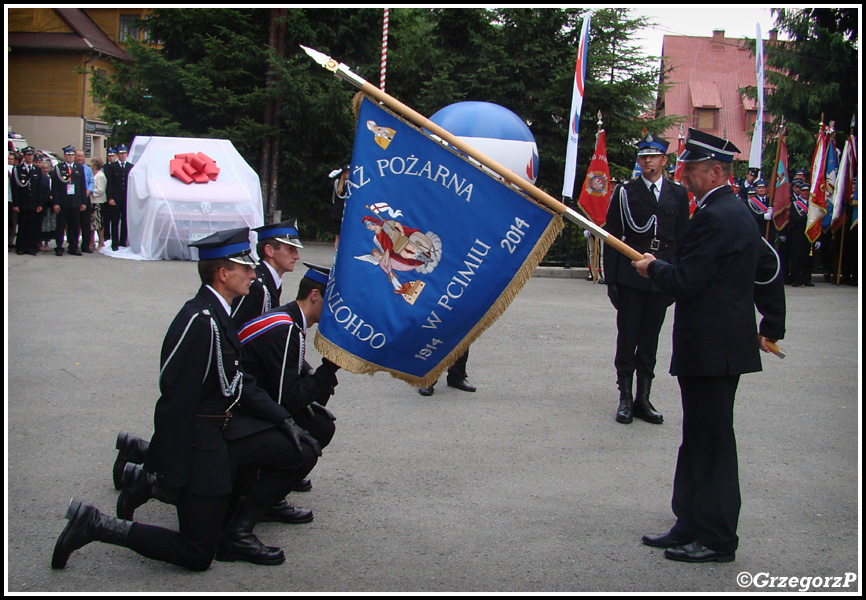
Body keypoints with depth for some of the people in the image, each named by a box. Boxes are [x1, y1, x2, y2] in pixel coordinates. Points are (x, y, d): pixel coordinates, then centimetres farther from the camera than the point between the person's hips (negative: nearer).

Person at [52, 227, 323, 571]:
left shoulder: (217, 315, 7)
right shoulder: (200, 321, -24)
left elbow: (238, 383, 13)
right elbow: (176, 395, -24)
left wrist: (285, 421, 7)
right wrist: (172, 464, -22)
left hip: (225, 429, 9)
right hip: (200, 444, -9)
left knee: (303, 450, 2)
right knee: (198, 555, -2)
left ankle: (237, 533, 8)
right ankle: (94, 524, 6)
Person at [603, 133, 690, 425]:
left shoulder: (678, 194, 8)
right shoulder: (625, 192, 2)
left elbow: (682, 239, 9)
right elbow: (612, 237, 0)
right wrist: (611, 278, -5)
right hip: (630, 276, -2)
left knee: (650, 338, 8)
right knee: (627, 337, 1)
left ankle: (643, 398, 15)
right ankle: (625, 399, 8)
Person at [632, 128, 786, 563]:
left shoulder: (714, 218, -18)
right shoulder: (738, 212, 14)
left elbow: (684, 282, -21)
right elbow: (768, 268, 21)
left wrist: (653, 267, -2)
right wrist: (772, 325, 26)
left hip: (710, 348, -10)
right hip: (723, 343, 10)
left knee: (711, 443, -3)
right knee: (699, 441, 15)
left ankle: (716, 539, 5)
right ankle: (691, 526, 23)